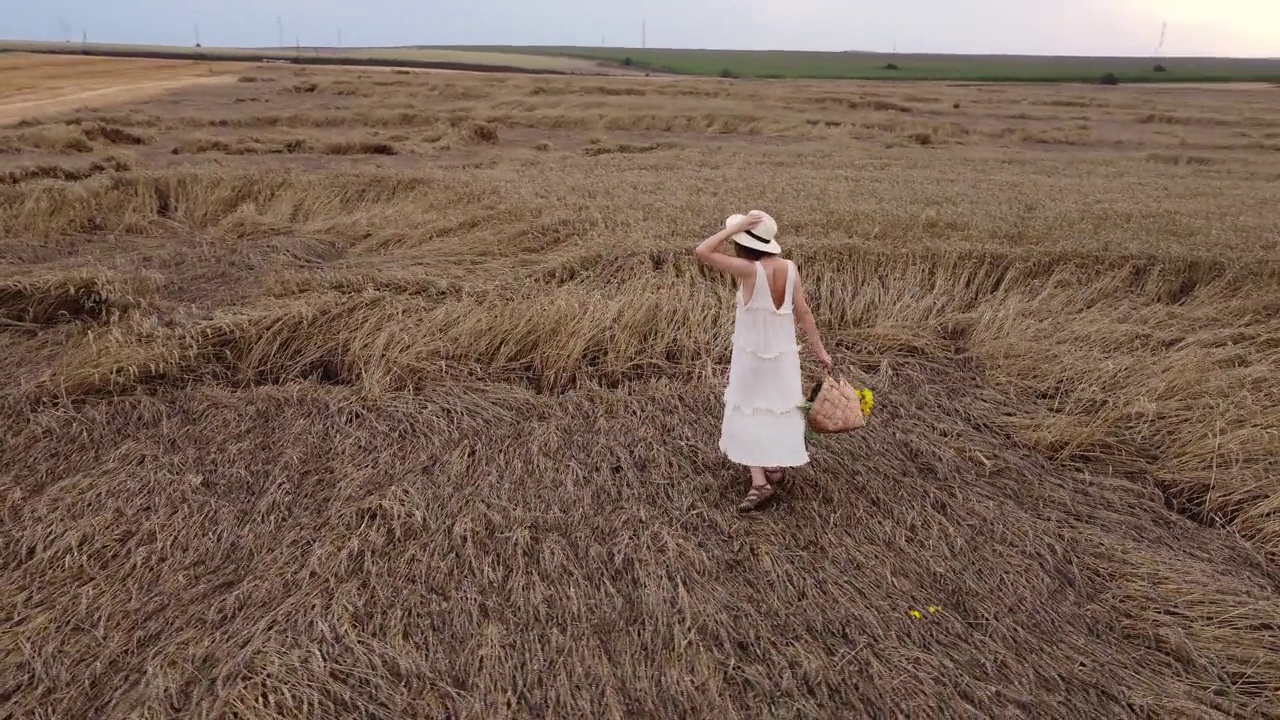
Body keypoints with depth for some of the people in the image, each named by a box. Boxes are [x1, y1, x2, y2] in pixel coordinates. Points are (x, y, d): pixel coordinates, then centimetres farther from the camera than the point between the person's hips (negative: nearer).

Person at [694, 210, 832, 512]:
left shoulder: (749, 270, -23)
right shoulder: (789, 268, -7)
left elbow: (702, 252, -26)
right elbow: (803, 312, -3)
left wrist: (737, 226, -22)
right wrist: (820, 350, 5)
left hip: (751, 355, -5)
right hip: (784, 354, 5)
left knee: (747, 415, 7)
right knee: (780, 411, 20)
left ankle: (759, 481, 4)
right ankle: (776, 466, 34)